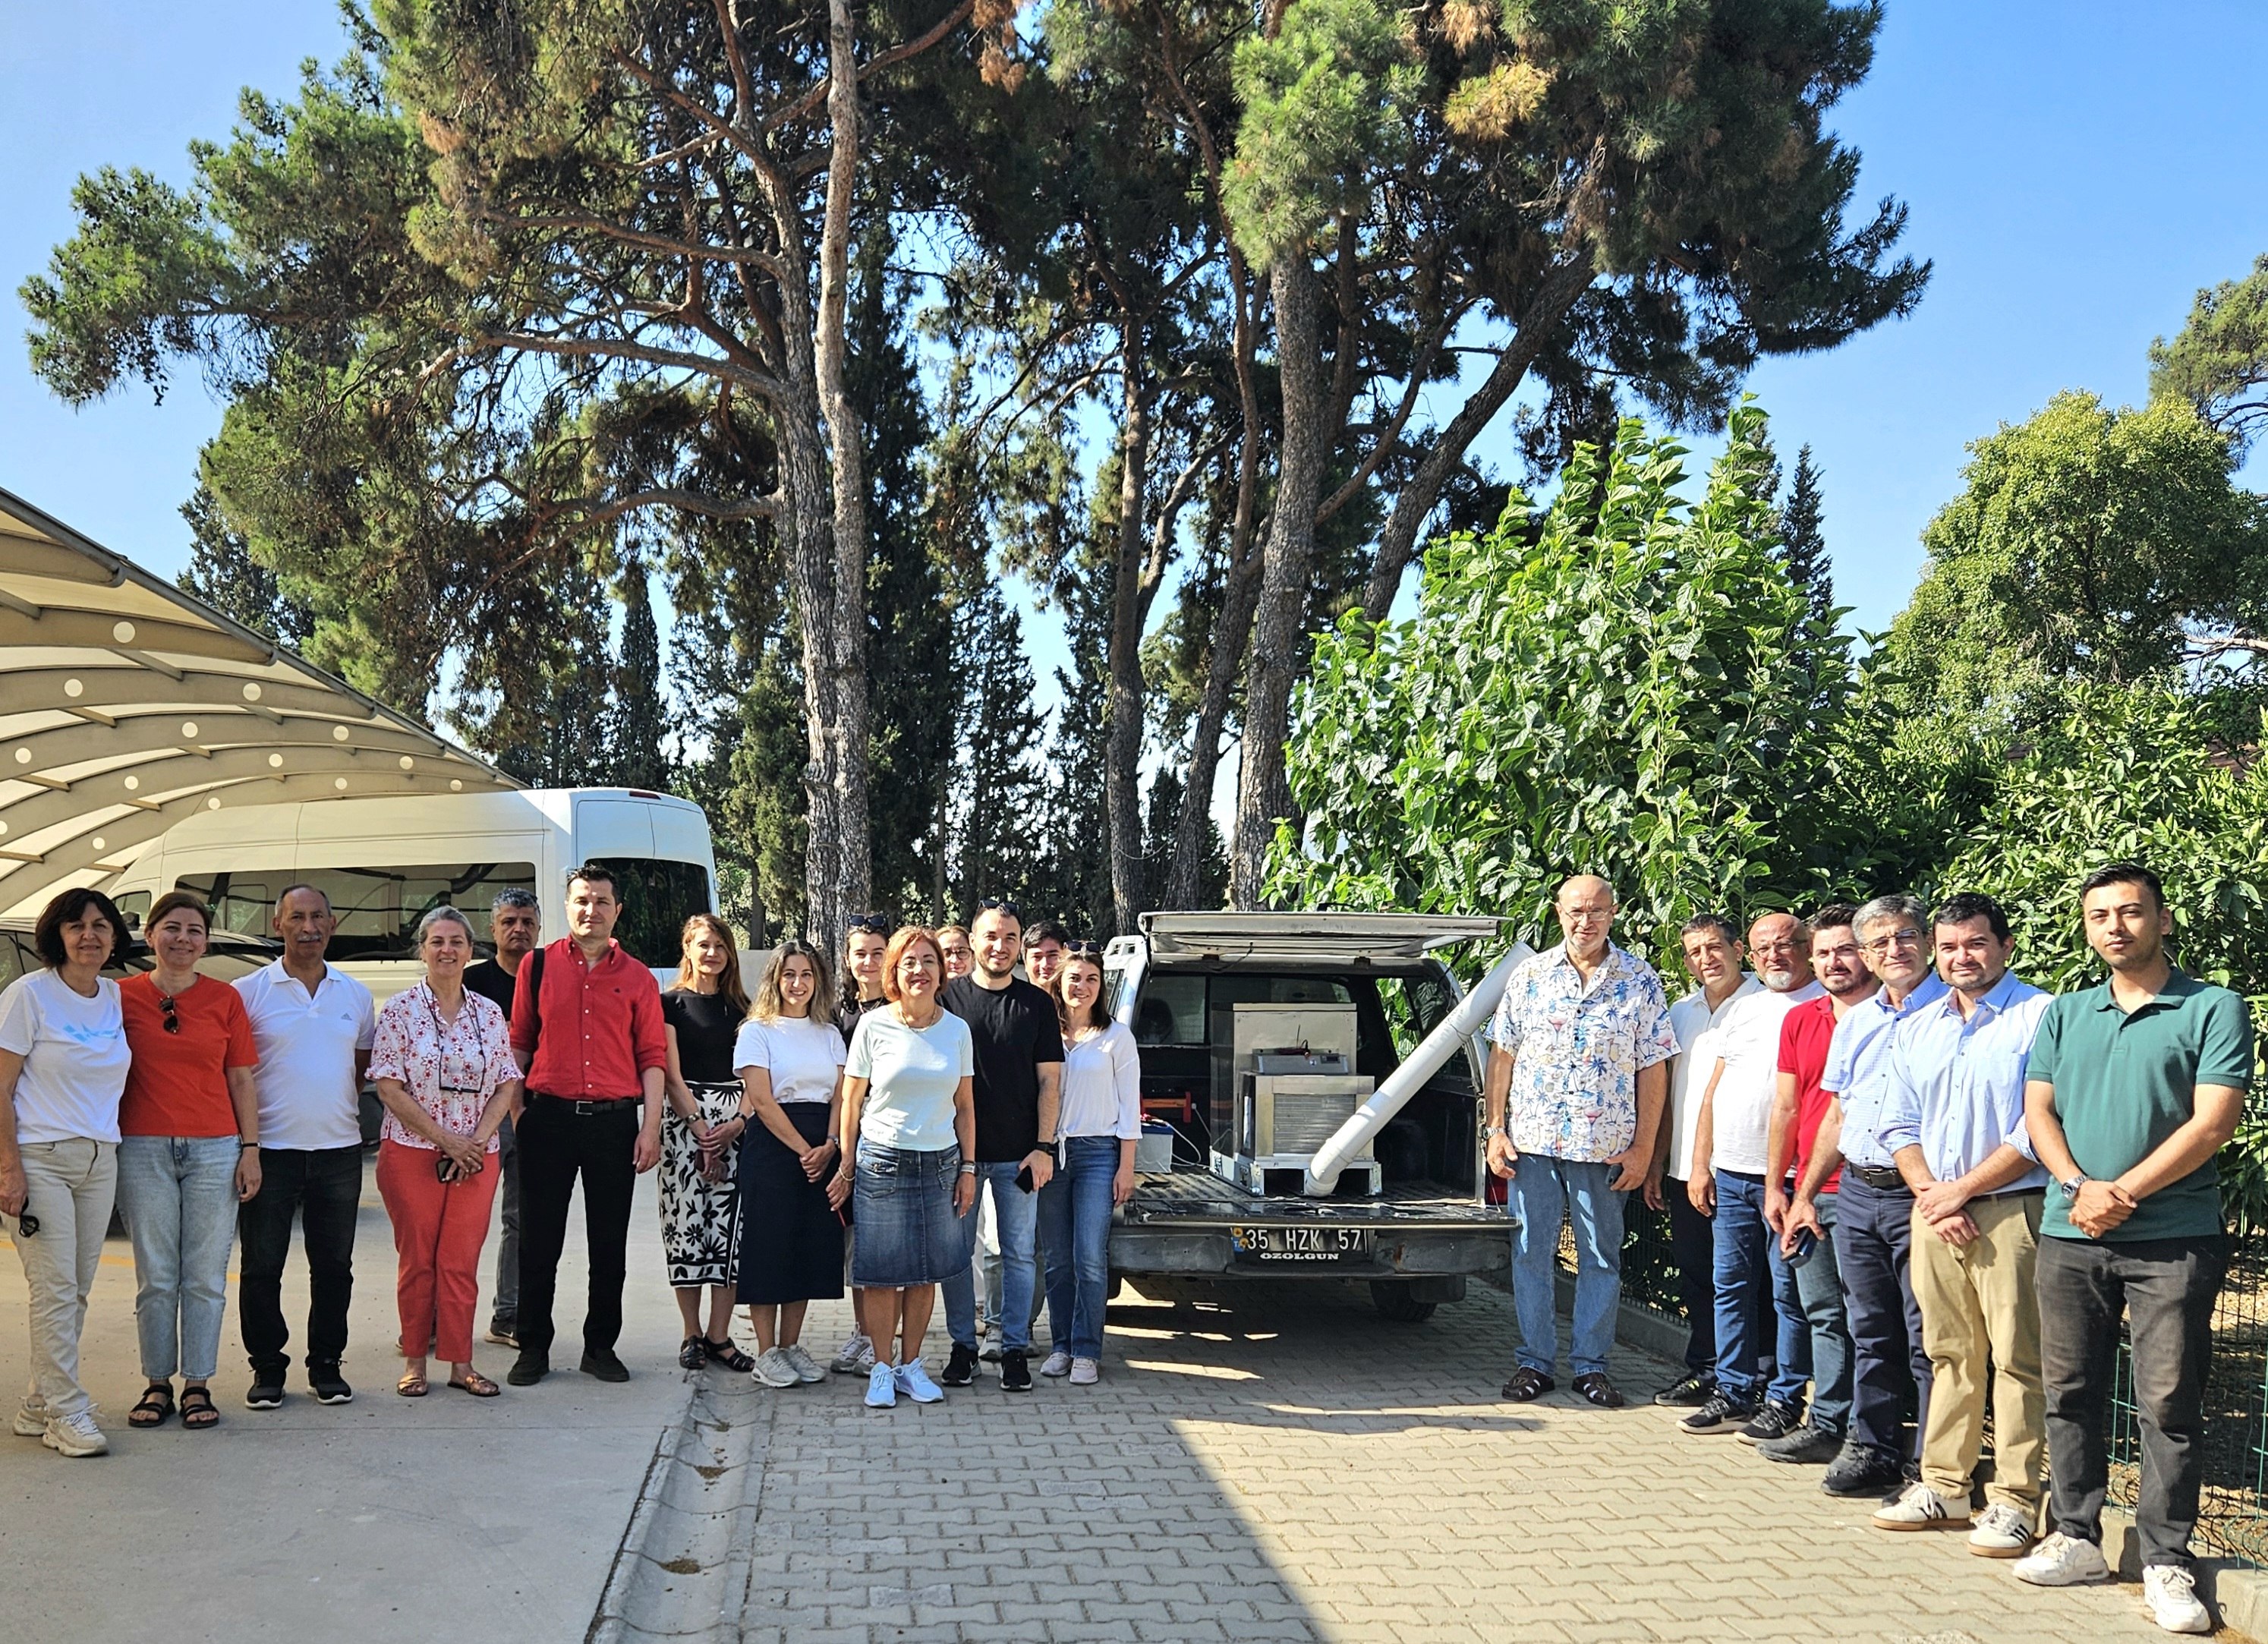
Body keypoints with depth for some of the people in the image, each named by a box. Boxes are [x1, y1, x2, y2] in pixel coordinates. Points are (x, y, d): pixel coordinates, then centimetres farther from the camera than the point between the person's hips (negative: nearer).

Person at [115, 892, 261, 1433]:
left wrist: (251, 1149, 1)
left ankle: (198, 1385, 13)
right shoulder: (123, 996, 4)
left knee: (206, 1278, 3)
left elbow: (241, 1082, 7)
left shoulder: (225, 999, 5)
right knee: (156, 1277, 4)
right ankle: (157, 1385, 16)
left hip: (214, 1150, 0)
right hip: (144, 1151, 0)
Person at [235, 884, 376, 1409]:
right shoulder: (249, 992, -1)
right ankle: (267, 1367, 15)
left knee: (334, 1265, 8)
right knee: (261, 1266, 3)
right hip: (271, 1150, -3)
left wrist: (345, 1108, 5)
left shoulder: (355, 994, 10)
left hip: (339, 1150, 3)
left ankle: (326, 1365, 19)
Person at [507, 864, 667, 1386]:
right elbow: (518, 1045, 8)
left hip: (615, 1121, 1)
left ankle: (601, 1346, 18)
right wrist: (515, 1111, 0)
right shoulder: (537, 966, 5)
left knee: (610, 1244, 7)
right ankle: (534, 1348, 16)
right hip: (549, 1117, 0)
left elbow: (652, 1057, 5)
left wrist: (651, 1127, -2)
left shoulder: (637, 977, 6)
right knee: (539, 1241, 4)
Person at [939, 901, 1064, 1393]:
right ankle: (963, 1345, 17)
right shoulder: (949, 998, 2)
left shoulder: (1037, 1004, 5)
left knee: (1020, 1254, 4)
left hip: (1018, 1153, 0)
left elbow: (1049, 1080, 4)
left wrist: (1044, 1147, -4)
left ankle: (1015, 1348, 13)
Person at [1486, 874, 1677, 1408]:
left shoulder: (1640, 981, 1)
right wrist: (1496, 1129, 1)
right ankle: (1534, 1361, 18)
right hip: (1531, 1142, 1)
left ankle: (1591, 1364, 19)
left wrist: (1642, 1148, -3)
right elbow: (1502, 1055, 7)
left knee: (1601, 1258, 7)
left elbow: (1653, 1069, 1)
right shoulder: (1530, 975, 4)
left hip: (1605, 1144, -1)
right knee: (1531, 1253, 6)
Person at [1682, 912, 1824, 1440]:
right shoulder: (1743, 1010, 17)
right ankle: (1734, 1394, 20)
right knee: (1732, 1286, 11)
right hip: (1730, 1174, 7)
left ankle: (1784, 1402, 9)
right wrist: (1700, 1164, 12)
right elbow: (1713, 1090, 18)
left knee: (1788, 1292, 0)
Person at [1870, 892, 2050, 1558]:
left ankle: (2013, 1500, 4)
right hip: (1935, 1212, 6)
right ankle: (1943, 1486, 18)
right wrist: (1931, 1195, -2)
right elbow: (1899, 1125, 14)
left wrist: (1962, 1189, -10)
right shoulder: (1915, 1030, 15)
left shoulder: (2040, 1018, -5)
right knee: (1949, 1355, 11)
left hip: (2011, 1211, -5)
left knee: (2016, 1359, -3)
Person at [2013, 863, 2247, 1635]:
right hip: (2069, 1235, 4)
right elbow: (2038, 1112, 8)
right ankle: (2076, 1537, 21)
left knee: (2169, 1405, -1)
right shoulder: (2064, 1015, 14)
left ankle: (2166, 1563, 7)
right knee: (2070, 1393, 9)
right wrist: (2079, 1187, -10)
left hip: (2173, 1238, -4)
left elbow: (2212, 1121, -9)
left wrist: (2121, 1192, -14)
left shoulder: (2213, 1010, 0)